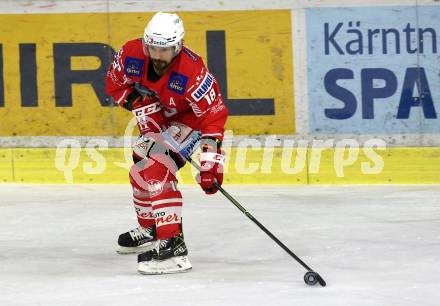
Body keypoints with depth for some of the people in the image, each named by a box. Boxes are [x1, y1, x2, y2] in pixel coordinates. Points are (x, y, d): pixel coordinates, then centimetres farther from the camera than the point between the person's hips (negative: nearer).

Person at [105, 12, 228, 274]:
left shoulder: (192, 71, -37)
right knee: (141, 171, 22)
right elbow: (115, 84, -4)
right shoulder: (131, 55, -23)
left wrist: (210, 163, -38)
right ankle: (150, 230, 47)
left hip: (190, 120, -7)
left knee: (156, 170, -27)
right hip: (157, 121, 7)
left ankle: (173, 247, -31)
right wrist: (141, 105, -21)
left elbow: (214, 115, -34)